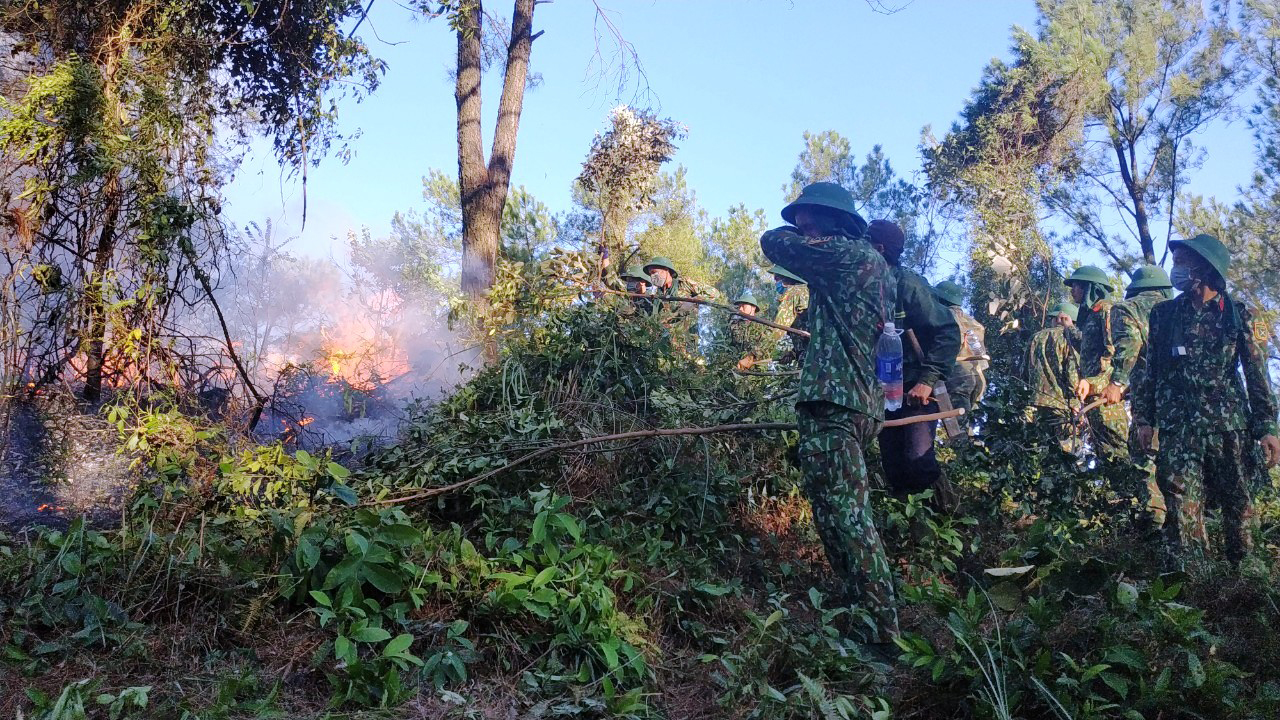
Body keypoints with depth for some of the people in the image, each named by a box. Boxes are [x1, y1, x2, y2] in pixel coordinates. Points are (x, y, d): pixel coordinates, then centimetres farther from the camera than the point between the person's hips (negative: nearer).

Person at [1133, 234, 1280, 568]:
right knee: (1183, 513, -6)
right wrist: (1144, 418, 4)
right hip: (1177, 428, 0)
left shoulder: (1239, 315, 5)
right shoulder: (1164, 314, 9)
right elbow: (1149, 370, 11)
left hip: (1230, 426, 0)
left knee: (1237, 507, 8)